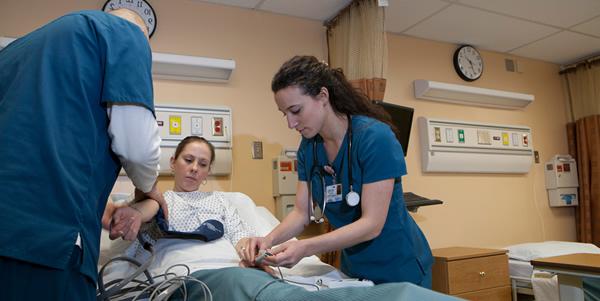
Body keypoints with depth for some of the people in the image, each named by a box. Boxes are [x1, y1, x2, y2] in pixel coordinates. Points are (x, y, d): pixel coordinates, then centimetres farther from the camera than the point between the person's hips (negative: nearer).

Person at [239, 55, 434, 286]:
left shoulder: (375, 138, -25)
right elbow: (301, 212, -3)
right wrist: (270, 239, -21)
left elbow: (372, 224, -26)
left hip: (398, 270, -5)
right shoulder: (309, 147, -5)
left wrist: (305, 247, -34)